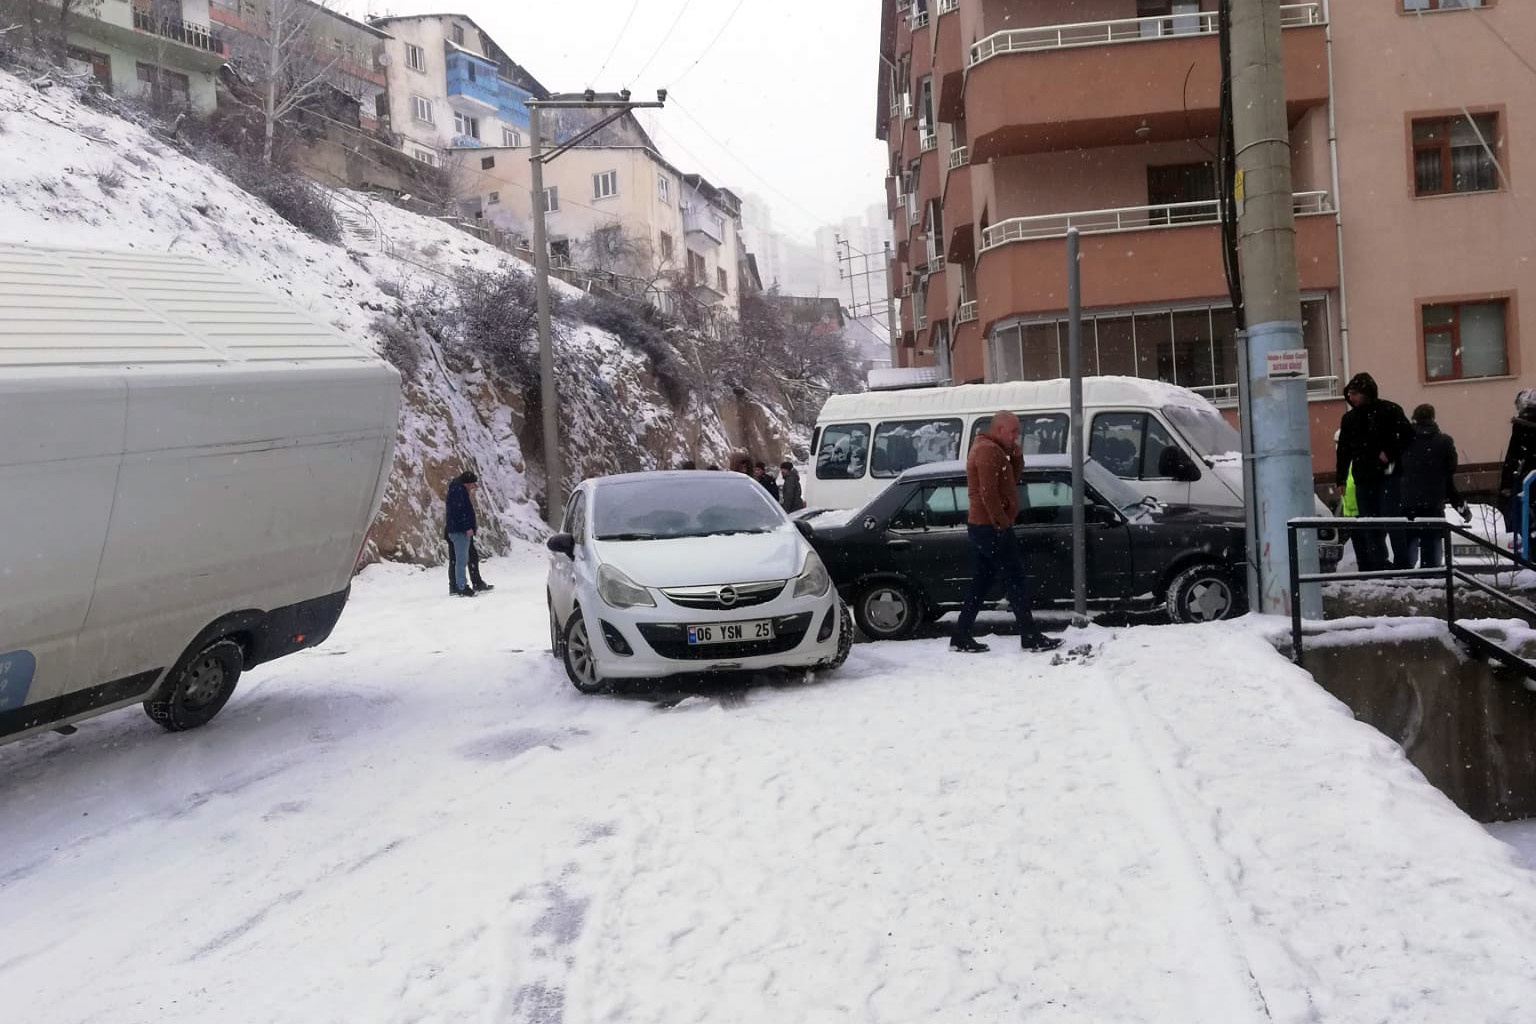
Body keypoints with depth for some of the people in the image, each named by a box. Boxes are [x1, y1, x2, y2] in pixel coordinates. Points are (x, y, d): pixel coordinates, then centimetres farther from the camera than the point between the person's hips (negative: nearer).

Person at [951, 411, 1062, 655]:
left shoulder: (990, 449, 19)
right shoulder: (989, 450, -15)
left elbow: (1013, 478, 21)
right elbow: (988, 493, -22)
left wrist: (1016, 455, 4)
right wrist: (1003, 524, -20)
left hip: (984, 527, 10)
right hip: (992, 528, -10)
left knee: (982, 582, 12)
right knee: (1017, 582, -5)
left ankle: (961, 637, 12)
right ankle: (1031, 638, 0)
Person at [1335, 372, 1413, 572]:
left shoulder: (1388, 411, -2)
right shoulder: (1349, 418, 14)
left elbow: (1407, 434, -6)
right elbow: (1344, 451, 17)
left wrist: (1390, 453, -14)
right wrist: (1341, 479, 13)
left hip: (1388, 476, -5)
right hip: (1363, 480, 5)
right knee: (1369, 527, 4)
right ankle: (1377, 567, 7)